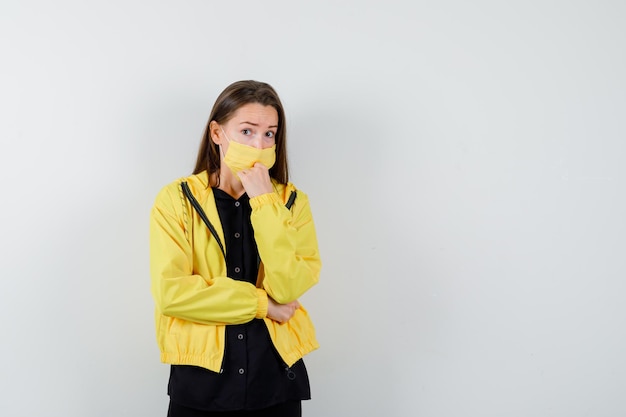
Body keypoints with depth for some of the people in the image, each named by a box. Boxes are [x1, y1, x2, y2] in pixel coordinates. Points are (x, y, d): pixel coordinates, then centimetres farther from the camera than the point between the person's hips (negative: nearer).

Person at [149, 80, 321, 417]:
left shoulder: (292, 201, 0)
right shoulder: (176, 199, -5)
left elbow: (288, 288, -13)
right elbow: (170, 292, -16)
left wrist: (264, 203, -16)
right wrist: (261, 304, -12)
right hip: (200, 380, -1)